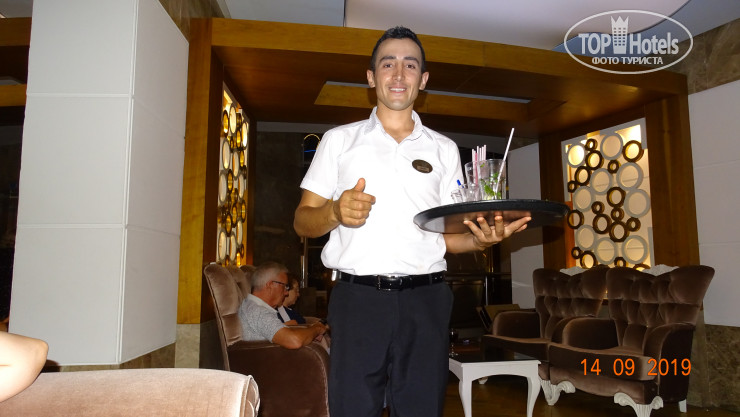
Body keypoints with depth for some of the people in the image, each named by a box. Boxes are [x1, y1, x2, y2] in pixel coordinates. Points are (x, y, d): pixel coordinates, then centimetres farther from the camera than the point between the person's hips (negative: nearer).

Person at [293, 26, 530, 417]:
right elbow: (302, 221, 6)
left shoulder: (444, 149, 14)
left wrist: (480, 239, -8)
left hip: (425, 299, 2)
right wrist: (335, 212, -15)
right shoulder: (339, 140, 10)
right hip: (357, 296, -1)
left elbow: (446, 234, 14)